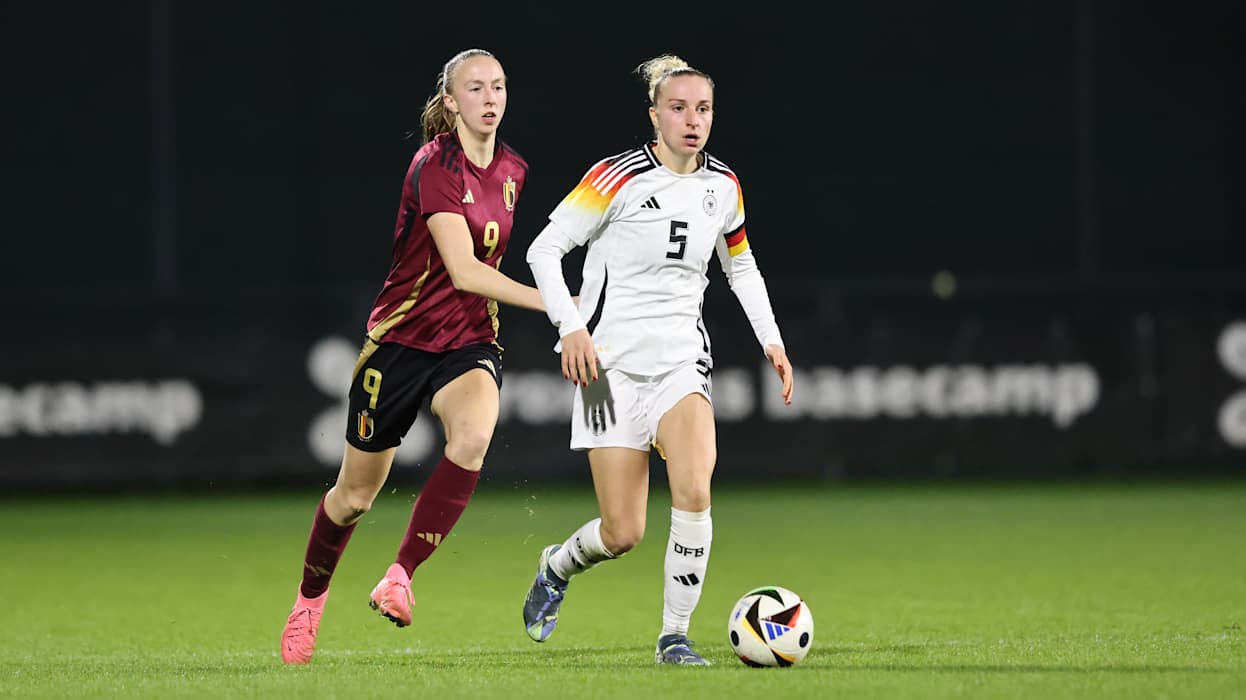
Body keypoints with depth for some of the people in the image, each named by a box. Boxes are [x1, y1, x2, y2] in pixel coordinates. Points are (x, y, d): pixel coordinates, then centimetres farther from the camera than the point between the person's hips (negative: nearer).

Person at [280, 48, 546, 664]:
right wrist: (549, 302, -33)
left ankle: (399, 578, -25)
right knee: (357, 492, 8)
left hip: (470, 341, 4)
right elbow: (463, 270, -28)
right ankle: (309, 600, 36)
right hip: (400, 338, -4)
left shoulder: (512, 170, 3)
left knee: (474, 431, -32)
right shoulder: (436, 165, -18)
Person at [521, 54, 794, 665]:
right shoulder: (619, 177, -11)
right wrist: (571, 327, -18)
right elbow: (544, 249, -7)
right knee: (623, 534, -5)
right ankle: (557, 566, 31)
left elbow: (740, 263, 23)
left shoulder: (724, 185, 5)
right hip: (612, 362, -3)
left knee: (694, 491, -23)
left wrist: (771, 339, 13)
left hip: (682, 360, 4)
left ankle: (675, 636, -9)